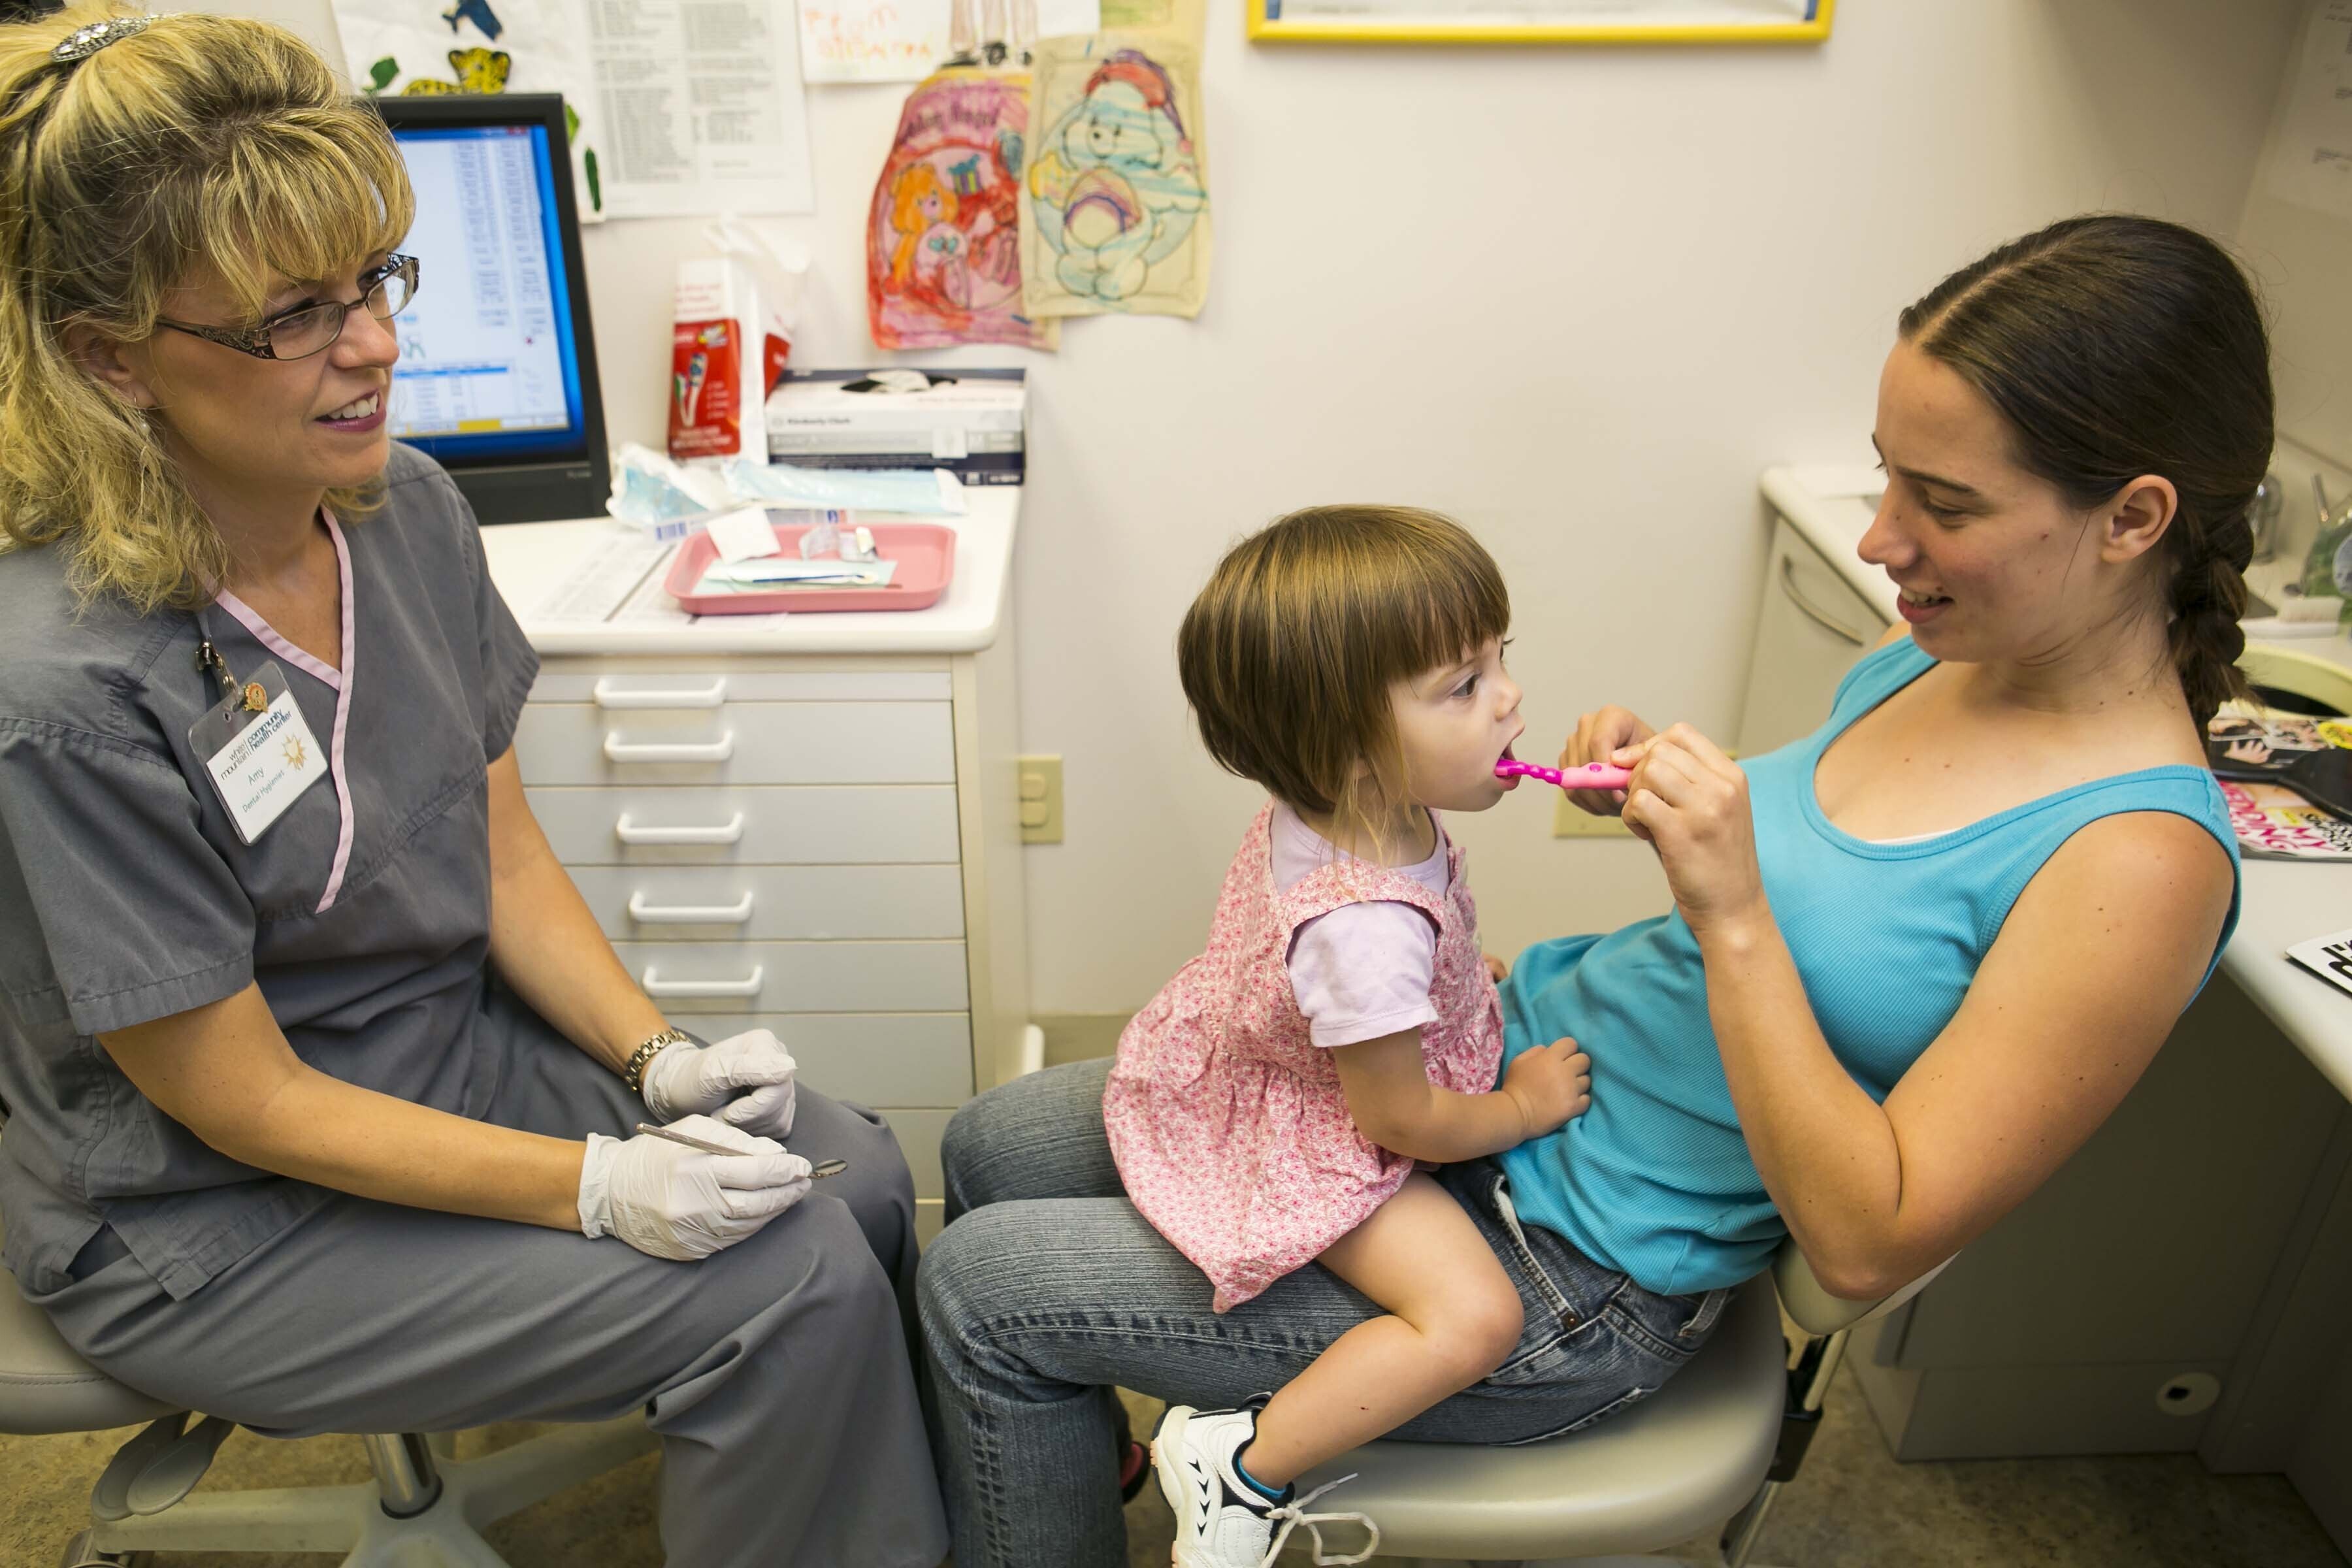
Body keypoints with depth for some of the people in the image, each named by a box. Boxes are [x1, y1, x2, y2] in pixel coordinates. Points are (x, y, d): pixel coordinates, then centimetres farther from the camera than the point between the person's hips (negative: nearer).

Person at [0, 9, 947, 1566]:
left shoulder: (407, 509, -7)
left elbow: (501, 843, 1)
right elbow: (244, 1101, -20)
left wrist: (656, 1058, -10)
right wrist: (594, 1188, -25)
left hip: (461, 1045, 6)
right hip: (218, 1219, -6)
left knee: (857, 1182, -4)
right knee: (790, 1284, -17)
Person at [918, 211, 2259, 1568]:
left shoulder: (2138, 863, -22)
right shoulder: (1938, 652, 0)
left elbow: (1869, 1244, -22)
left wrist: (1732, 914, -30)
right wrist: (1664, 784, -3)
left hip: (1576, 1283, -8)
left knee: (982, 1285, -5)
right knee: (996, 1145, 12)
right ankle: (1067, 1445, 37)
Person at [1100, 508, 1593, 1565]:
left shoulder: (1335, 807, -11)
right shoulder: (1365, 925, -39)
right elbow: (1401, 1121, -23)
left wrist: (1477, 995, 6)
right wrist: (1524, 1106, -8)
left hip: (1253, 1073, 10)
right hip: (1320, 1150, -9)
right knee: (1474, 1316, -18)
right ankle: (1242, 1467, -4)